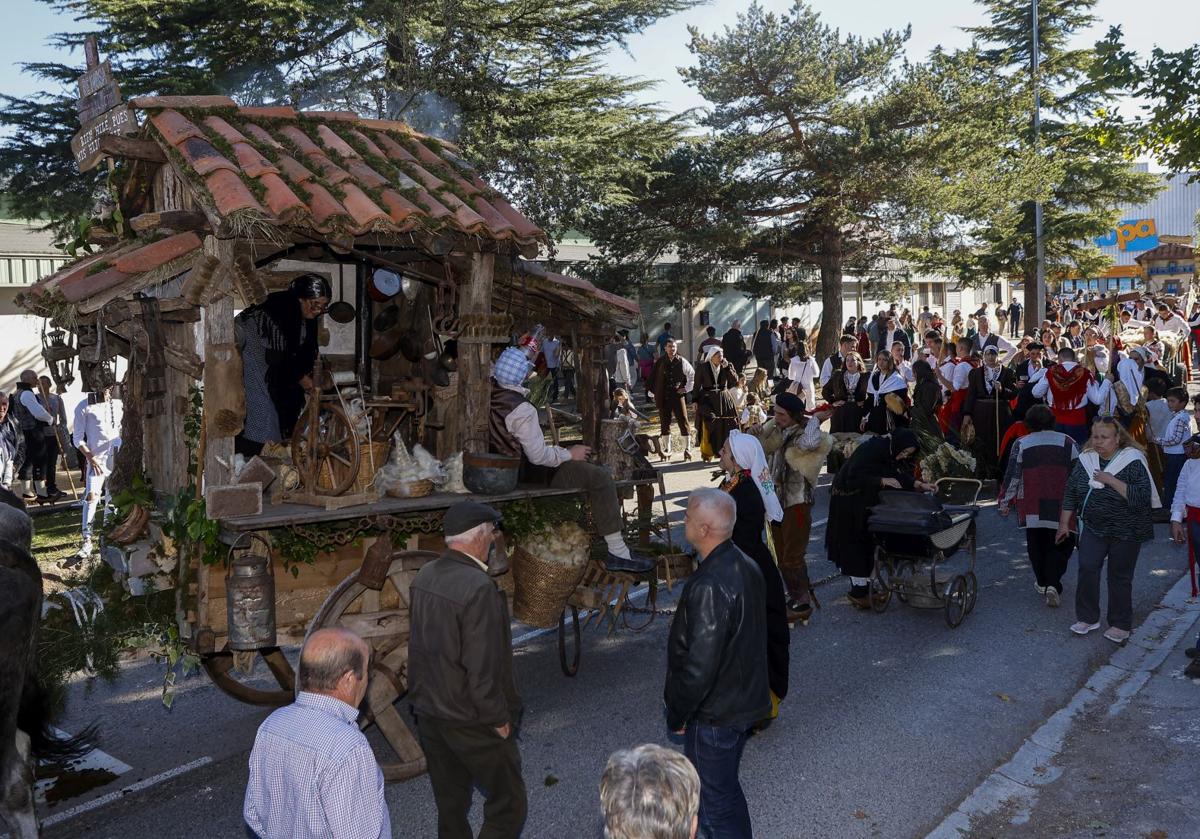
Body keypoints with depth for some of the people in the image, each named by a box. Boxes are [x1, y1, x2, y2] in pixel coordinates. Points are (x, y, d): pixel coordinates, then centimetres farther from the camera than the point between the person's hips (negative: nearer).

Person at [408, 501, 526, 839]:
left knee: (450, 808, 20)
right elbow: (482, 668, -24)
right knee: (507, 805, 9)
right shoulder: (479, 587, -25)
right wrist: (499, 719, -12)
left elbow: (418, 646, 8)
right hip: (471, 722, -8)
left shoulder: (424, 576, -1)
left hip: (429, 715, 8)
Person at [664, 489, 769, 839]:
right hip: (745, 700, 9)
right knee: (727, 789, 26)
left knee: (715, 802, 10)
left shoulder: (709, 587, -32)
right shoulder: (746, 565, -2)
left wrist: (677, 715, -12)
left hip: (714, 714, -9)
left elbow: (699, 667, -29)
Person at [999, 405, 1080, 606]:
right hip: (1061, 507, 0)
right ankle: (1053, 584, -10)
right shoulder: (1068, 443, 4)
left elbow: (1012, 476, -2)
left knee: (1036, 545, 14)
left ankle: (1042, 583, 25)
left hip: (1031, 508, 0)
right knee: (1060, 546, 6)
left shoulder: (1021, 444, 1)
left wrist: (1005, 502, 5)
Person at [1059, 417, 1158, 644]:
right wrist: (1064, 523, 8)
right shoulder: (1086, 459, 0)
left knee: (1120, 577, 6)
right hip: (1093, 528, 4)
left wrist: (1111, 480, -29)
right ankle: (1088, 617, 7)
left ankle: (1121, 625, 21)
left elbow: (1142, 498, -24)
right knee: (1087, 568, -8)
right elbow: (1071, 492, 8)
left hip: (1125, 532, -3)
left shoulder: (1133, 461, -14)